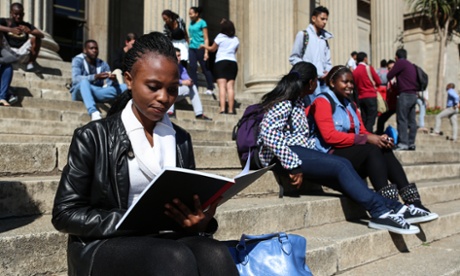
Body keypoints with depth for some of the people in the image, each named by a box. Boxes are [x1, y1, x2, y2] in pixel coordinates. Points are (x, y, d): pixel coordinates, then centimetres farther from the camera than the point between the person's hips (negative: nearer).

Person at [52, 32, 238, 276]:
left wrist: (200, 221, -11)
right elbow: (64, 214, -3)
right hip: (106, 245, -3)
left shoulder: (181, 139, 13)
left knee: (214, 254, -30)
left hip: (168, 239, 4)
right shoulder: (94, 137, 0)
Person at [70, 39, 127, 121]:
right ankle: (94, 112, -58)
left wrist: (114, 80, -30)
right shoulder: (78, 60, -6)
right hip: (79, 93, -4)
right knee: (84, 81, -39)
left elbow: (110, 84, -4)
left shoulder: (103, 64, 6)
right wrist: (95, 77, -39)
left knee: (124, 87, -12)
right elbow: (75, 79, -24)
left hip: (97, 93, 5)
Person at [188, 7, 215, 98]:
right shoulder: (191, 23, 13)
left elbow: (206, 38, -6)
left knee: (205, 68, 1)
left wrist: (206, 52, -12)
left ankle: (210, 89, 11)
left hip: (200, 48, -6)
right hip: (192, 48, 6)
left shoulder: (202, 23, -4)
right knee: (192, 68, -1)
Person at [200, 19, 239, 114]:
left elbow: (212, 49, 14)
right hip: (233, 63, 3)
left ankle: (222, 108, -20)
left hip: (221, 62, -3)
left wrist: (204, 46, 32)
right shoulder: (236, 39, 13)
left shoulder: (220, 37, 2)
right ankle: (231, 109, -4)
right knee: (230, 86, 0)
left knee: (222, 86, -10)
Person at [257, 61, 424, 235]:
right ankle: (380, 211, -15)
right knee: (340, 166, -18)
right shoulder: (284, 103, -10)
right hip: (281, 156, -9)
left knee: (342, 165, -10)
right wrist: (293, 166, -26)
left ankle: (389, 206, -13)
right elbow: (268, 134, -25)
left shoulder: (297, 102, 19)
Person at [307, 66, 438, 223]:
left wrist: (378, 138, -10)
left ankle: (412, 203, -26)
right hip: (330, 156, -7)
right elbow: (329, 136, -17)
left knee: (384, 150, -18)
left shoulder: (350, 105, 22)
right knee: (373, 150, -28)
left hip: (351, 153, 7)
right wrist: (366, 139, -21)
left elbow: (362, 132, 13)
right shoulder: (322, 102, -4)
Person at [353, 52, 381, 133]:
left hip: (361, 98, 5)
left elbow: (355, 85, 10)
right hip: (371, 96, -5)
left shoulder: (355, 71, 6)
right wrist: (374, 85, 19)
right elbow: (378, 81, 0)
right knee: (371, 119, -5)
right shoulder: (368, 67, -5)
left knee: (364, 120, 10)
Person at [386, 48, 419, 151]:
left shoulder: (400, 63, -3)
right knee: (411, 120, 6)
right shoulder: (411, 65, 20)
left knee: (402, 119, -9)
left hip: (405, 95, -8)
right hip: (413, 95, 8)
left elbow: (389, 76, -1)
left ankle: (403, 143, -13)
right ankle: (411, 143, 8)